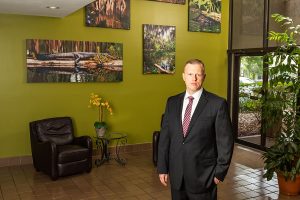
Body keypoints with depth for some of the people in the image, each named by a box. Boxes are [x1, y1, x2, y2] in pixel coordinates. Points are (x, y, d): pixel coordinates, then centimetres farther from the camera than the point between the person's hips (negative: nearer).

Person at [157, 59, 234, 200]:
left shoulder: (218, 104, -8)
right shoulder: (172, 102, 5)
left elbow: (225, 141, -6)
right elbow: (164, 136, 6)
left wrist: (220, 172, -6)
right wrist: (162, 168, 4)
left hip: (203, 176, -3)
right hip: (176, 175, 4)